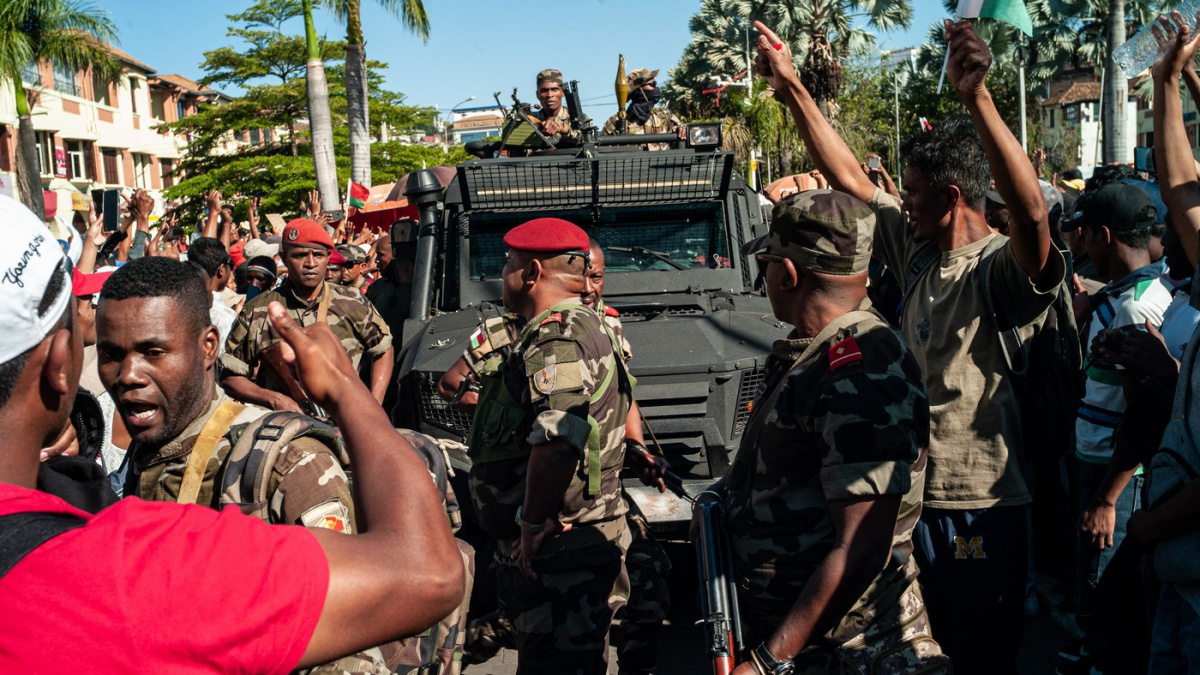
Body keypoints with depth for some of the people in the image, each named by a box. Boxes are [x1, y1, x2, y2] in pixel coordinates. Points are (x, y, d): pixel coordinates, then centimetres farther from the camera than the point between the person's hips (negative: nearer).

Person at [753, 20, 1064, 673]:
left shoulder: (1003, 271, -16)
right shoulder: (919, 251, 5)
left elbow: (1031, 213, -39)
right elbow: (850, 178, 9)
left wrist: (977, 96, -47)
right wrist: (792, 89, 9)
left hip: (981, 513, -7)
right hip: (911, 497, 7)